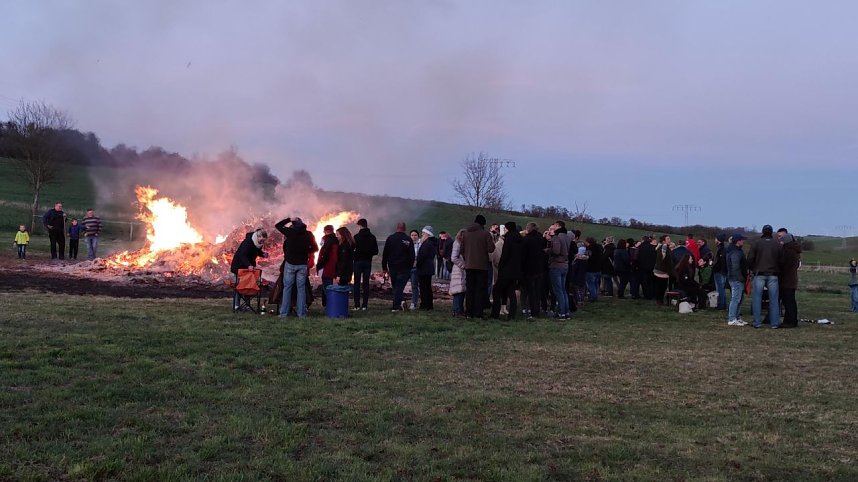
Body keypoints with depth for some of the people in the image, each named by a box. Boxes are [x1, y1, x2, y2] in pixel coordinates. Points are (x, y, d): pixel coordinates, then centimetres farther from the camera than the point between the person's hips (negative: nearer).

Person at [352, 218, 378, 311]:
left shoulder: (357, 236, -9)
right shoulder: (372, 237, 3)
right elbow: (376, 251, 4)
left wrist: (355, 254, 7)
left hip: (358, 261, -3)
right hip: (368, 262, 3)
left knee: (357, 283, 3)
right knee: (366, 283, 6)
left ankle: (357, 305, -1)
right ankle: (364, 305, 4)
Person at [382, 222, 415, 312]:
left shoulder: (390, 238, 2)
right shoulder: (408, 239, -4)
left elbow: (385, 254, 4)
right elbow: (412, 255, -3)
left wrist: (384, 267, 9)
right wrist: (410, 267, 6)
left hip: (392, 267, 2)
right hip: (404, 267, -2)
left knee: (395, 286, 14)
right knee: (399, 286, -3)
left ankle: (399, 301, 8)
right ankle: (396, 306, -10)